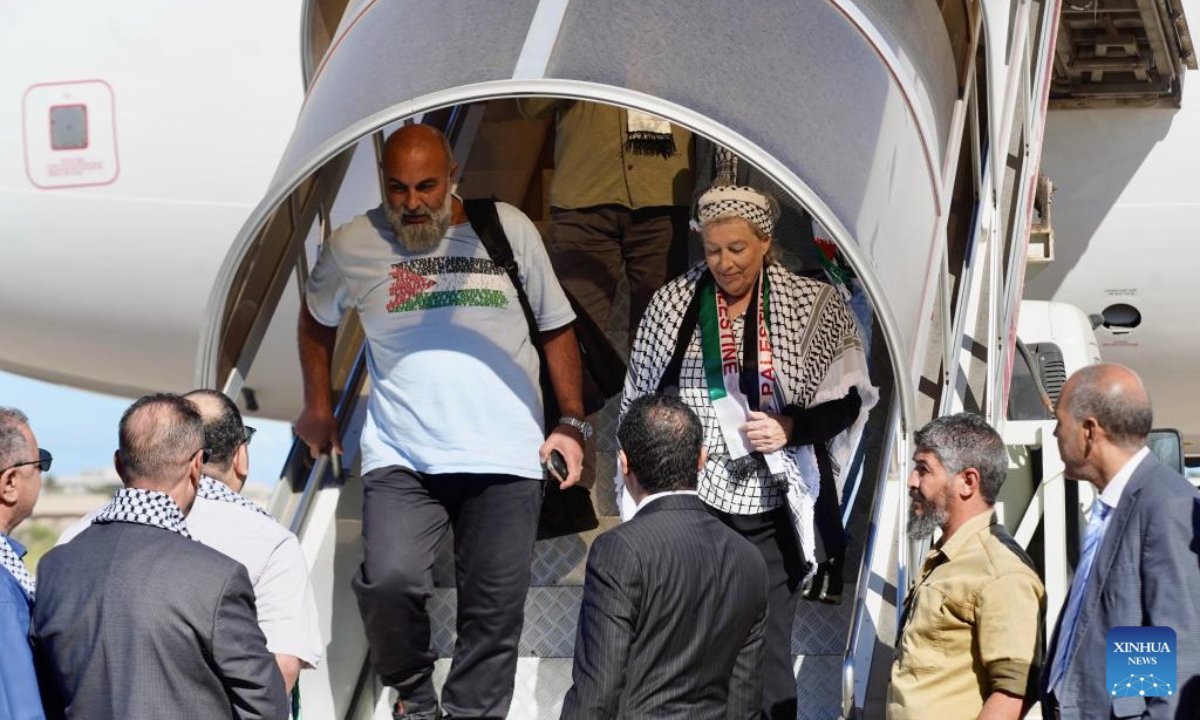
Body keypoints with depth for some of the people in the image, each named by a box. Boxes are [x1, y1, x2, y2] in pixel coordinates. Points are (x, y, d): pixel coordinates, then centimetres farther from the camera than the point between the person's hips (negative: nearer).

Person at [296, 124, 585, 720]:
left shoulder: (509, 229, 3)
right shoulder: (351, 247, 3)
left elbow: (556, 327, 10)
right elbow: (317, 319, 23)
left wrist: (572, 422, 4)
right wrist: (318, 410, 22)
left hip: (505, 458, 1)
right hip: (399, 460, -1)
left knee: (494, 608, 3)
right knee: (389, 581, -19)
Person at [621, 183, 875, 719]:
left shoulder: (812, 307, 0)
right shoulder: (672, 303, 4)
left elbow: (849, 399, 6)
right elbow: (638, 402, 12)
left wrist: (791, 427, -12)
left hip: (769, 513, -1)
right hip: (691, 503, 1)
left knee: (769, 653, 2)